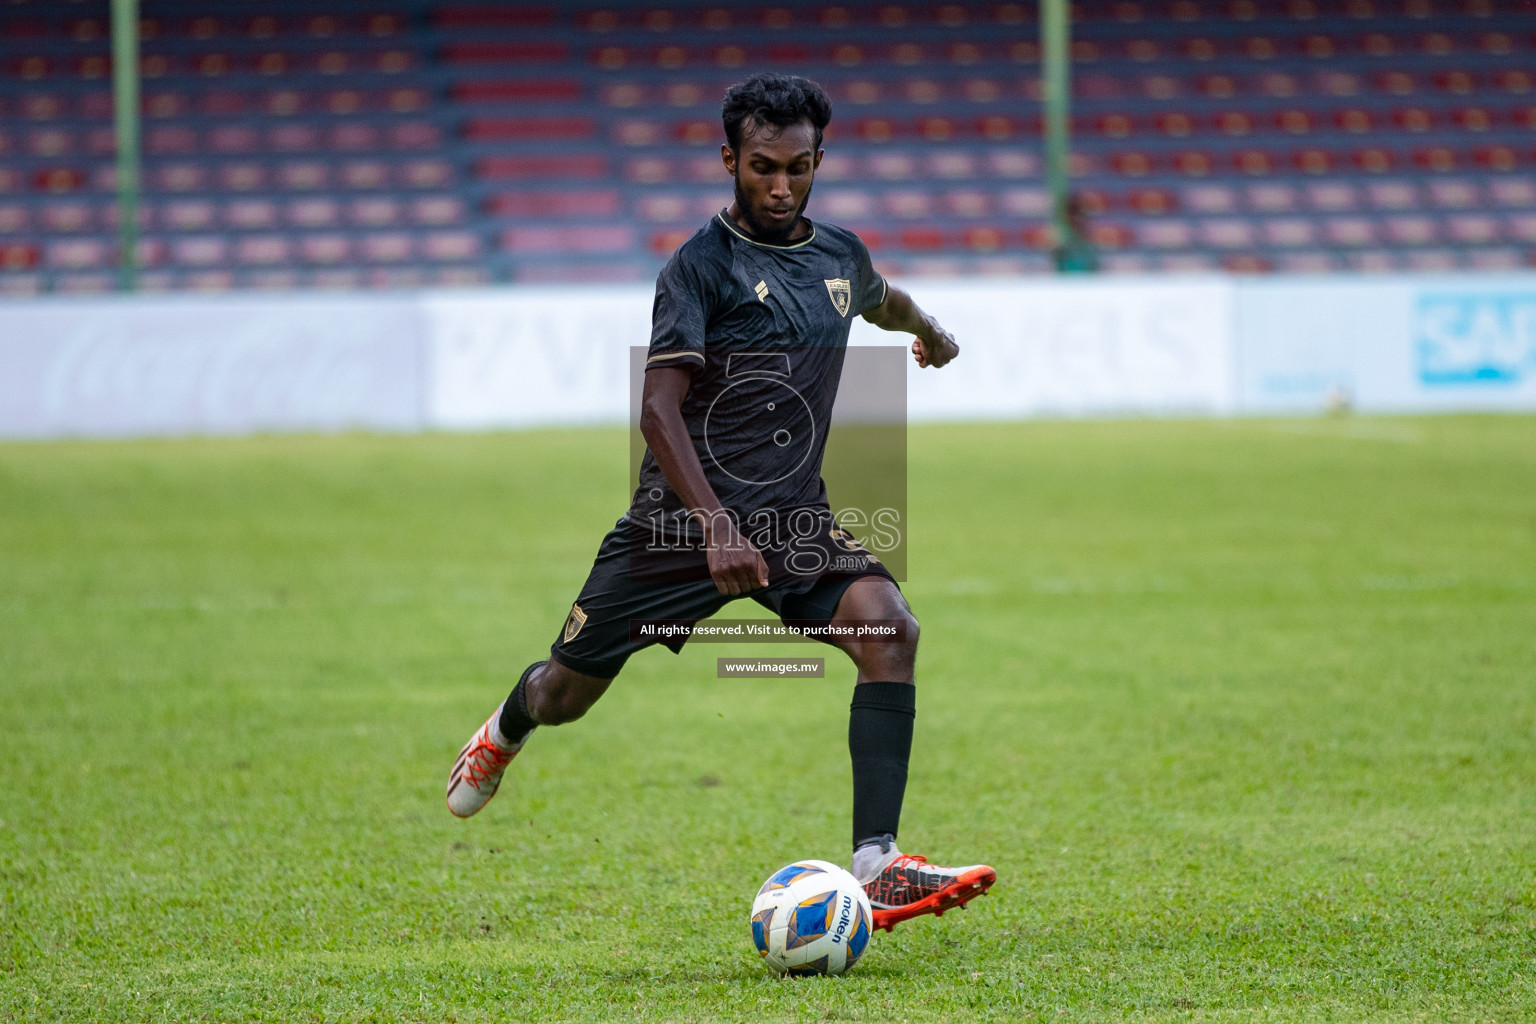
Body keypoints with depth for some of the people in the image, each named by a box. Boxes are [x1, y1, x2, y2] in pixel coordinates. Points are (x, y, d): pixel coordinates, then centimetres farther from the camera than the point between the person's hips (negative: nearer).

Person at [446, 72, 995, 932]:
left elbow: (882, 299, 36)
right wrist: (717, 527, -33)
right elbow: (659, 408, -21)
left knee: (889, 628, -23)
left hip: (796, 519, 4)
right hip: (686, 519, -4)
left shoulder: (840, 255, 9)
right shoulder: (704, 265, -11)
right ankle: (506, 732, 49)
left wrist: (930, 331, 56)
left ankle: (878, 866, -27)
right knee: (566, 696, 9)